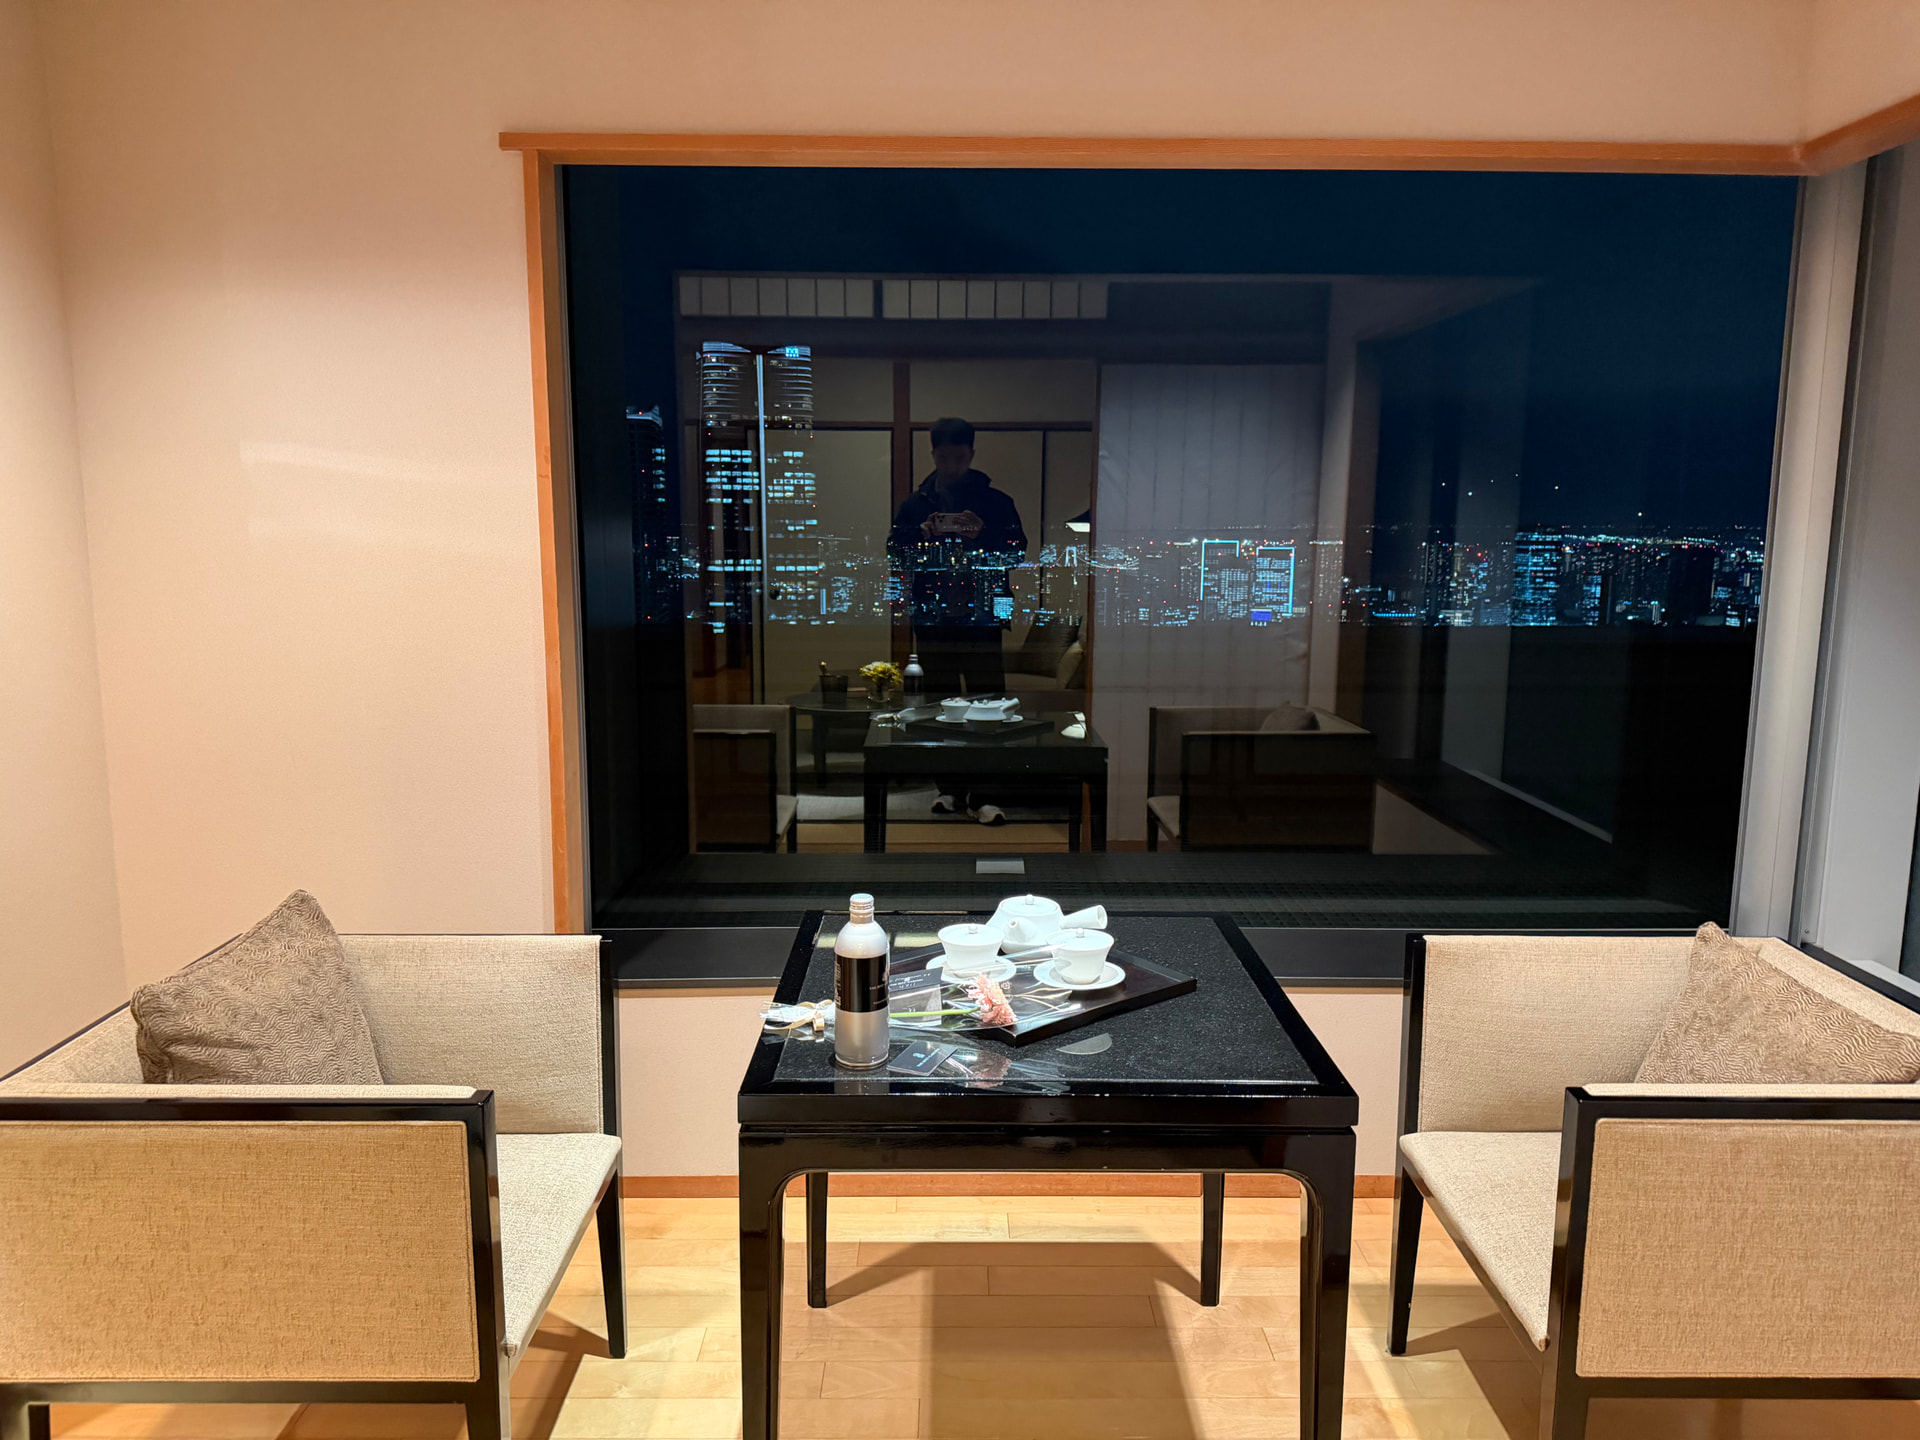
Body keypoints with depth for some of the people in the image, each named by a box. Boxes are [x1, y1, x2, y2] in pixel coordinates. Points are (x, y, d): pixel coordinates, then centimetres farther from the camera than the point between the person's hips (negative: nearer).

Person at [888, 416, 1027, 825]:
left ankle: (982, 794, -2)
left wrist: (983, 537, -17)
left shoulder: (996, 501, 5)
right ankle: (949, 787, 17)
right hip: (932, 618, 3)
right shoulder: (914, 504, 12)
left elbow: (1017, 552, 0)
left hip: (981, 618, -2)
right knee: (940, 705, 8)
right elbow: (894, 551, 7)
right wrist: (922, 535, -11)